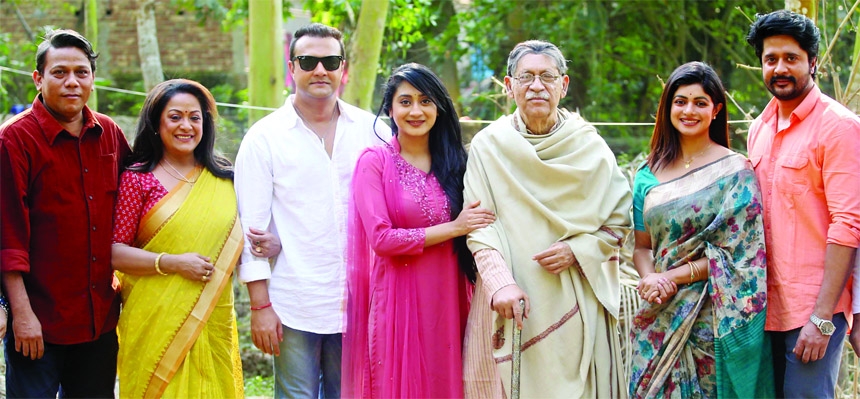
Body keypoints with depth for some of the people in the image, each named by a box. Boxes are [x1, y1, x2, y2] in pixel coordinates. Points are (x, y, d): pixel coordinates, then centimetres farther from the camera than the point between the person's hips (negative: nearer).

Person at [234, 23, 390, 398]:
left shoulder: (373, 130, 6)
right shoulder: (264, 137, 0)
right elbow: (252, 226, -1)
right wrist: (260, 305, -5)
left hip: (359, 303, 2)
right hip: (295, 307, -2)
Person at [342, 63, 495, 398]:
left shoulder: (454, 161, 8)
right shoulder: (375, 162, -4)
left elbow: (477, 228, 14)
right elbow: (381, 238, -12)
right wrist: (453, 228, -11)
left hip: (447, 298, 4)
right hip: (397, 299, -3)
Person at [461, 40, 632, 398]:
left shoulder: (589, 147, 3)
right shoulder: (488, 146, 1)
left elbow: (621, 221, 6)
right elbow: (480, 225, -5)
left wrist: (577, 251, -10)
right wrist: (501, 283, -19)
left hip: (576, 301, 1)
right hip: (510, 303, 0)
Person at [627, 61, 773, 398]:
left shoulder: (736, 171, -4)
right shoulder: (649, 175, 9)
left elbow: (736, 251, -10)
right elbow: (642, 246, 11)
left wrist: (674, 277, -14)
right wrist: (650, 280, -10)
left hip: (712, 318, -4)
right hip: (660, 320, 4)